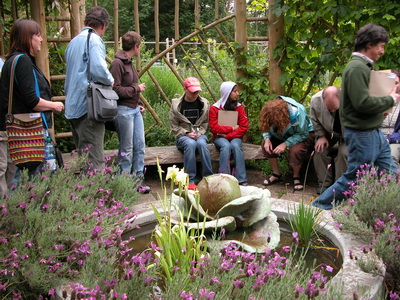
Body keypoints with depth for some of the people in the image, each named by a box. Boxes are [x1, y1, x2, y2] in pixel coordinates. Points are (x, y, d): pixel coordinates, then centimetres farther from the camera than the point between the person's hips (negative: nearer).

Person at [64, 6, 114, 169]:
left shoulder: (73, 42, 20)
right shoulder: (94, 40, -9)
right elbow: (99, 70, -23)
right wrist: (111, 80, -4)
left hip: (73, 107, 9)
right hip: (88, 107, -9)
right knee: (94, 162, -9)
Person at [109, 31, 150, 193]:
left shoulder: (129, 63, 15)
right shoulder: (117, 63, -13)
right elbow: (116, 90, -18)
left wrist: (138, 105, 10)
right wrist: (137, 88, -10)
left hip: (135, 109, 9)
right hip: (123, 110, -9)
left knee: (140, 145, 9)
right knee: (127, 149, 0)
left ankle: (138, 179, 19)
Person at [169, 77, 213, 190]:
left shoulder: (204, 103, 6)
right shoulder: (176, 105, -1)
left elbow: (205, 123, 10)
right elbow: (174, 126, -1)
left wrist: (199, 133, -8)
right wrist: (187, 133, -14)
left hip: (199, 134, 2)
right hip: (183, 136, -2)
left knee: (202, 143, -34)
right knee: (190, 144, -36)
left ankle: (208, 178, -27)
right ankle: (190, 180, -32)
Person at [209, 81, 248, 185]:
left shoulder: (239, 107, 1)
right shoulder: (214, 108, -4)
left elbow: (243, 128, -5)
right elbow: (214, 128, -11)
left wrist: (228, 135, -15)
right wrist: (232, 128, -11)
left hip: (235, 137, 1)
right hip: (220, 138, -1)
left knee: (235, 145, -32)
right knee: (226, 146, -34)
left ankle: (242, 179, -31)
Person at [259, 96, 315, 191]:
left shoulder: (297, 112, -35)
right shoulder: (270, 113, -21)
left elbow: (303, 134, -28)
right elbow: (267, 127, -3)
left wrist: (285, 144, -36)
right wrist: (267, 139, -24)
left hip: (305, 133, -6)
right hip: (286, 134, 6)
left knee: (295, 149, -37)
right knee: (265, 144, -17)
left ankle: (296, 177, -7)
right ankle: (276, 174, 0)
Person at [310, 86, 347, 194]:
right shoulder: (316, 100, -28)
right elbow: (314, 120, -5)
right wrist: (321, 136, -12)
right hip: (327, 132, 3)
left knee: (344, 152, -23)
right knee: (319, 150, -13)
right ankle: (324, 184, -1)